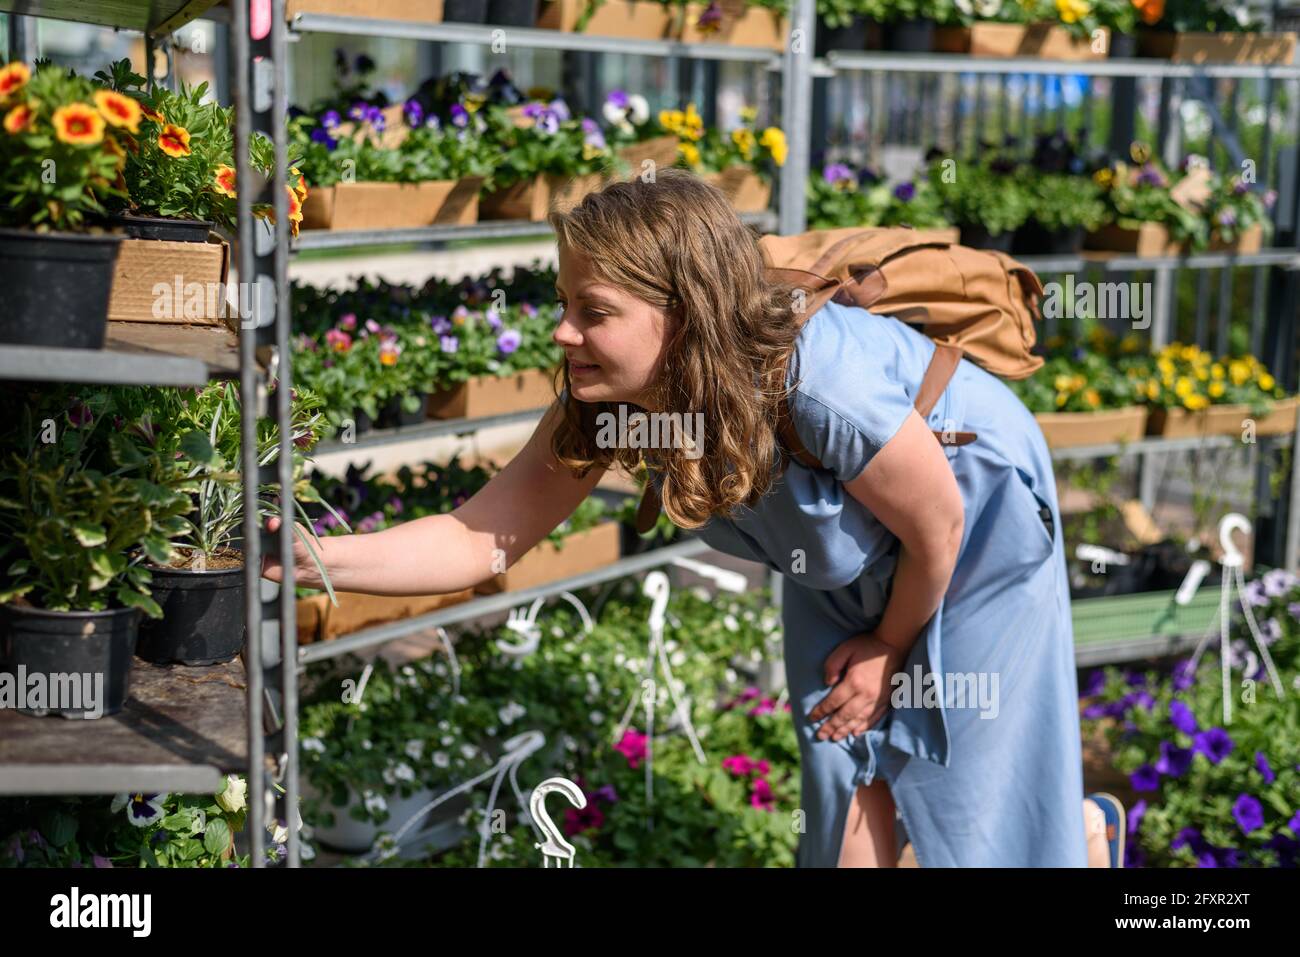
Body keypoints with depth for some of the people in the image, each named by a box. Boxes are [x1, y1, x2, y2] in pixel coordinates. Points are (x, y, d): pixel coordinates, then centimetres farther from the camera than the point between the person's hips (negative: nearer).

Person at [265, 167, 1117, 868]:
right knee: (848, 780, 8)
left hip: (977, 536, -5)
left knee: (966, 780, 5)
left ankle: (1080, 834, 38)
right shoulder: (604, 402, -24)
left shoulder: (821, 385, -43)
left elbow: (936, 526, -26)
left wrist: (890, 645, -9)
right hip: (846, 564, 6)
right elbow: (482, 540, -24)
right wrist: (307, 557, -37)